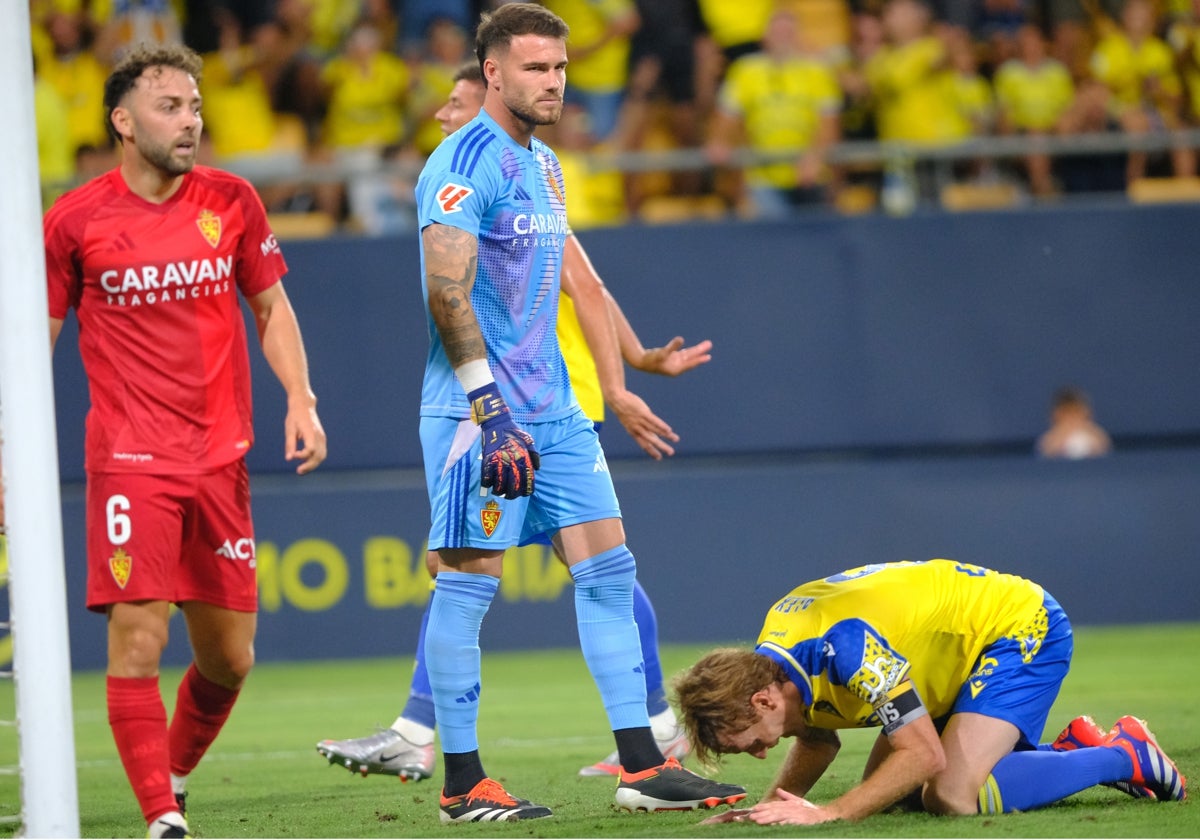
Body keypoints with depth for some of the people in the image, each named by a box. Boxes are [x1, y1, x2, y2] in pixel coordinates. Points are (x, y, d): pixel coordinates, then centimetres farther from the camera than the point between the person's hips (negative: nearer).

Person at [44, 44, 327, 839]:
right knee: (139, 638, -15)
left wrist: (300, 398, 1)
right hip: (130, 460, -4)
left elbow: (271, 307, 15)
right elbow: (36, 339, 5)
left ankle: (175, 772, 33)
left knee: (229, 658, 8)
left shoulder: (231, 200, 5)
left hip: (220, 458, 4)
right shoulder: (75, 220, -3)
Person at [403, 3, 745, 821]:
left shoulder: (544, 165, 17)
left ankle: (641, 767, 6)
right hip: (479, 410, -9)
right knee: (471, 579, -3)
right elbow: (447, 293, -19)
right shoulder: (466, 163, -12)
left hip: (551, 407, 9)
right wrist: (490, 410, -22)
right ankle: (462, 783, 3)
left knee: (608, 569, 4)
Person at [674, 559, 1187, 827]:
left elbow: (925, 755, -33)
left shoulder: (846, 643, -36)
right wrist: (774, 807, -7)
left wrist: (828, 815, -35)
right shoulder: (772, 656, -8)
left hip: (1022, 627, -10)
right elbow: (817, 739, 11)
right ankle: (1068, 750, 18)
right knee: (888, 789, 8)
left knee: (951, 797, -25)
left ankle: (1124, 757, -7)